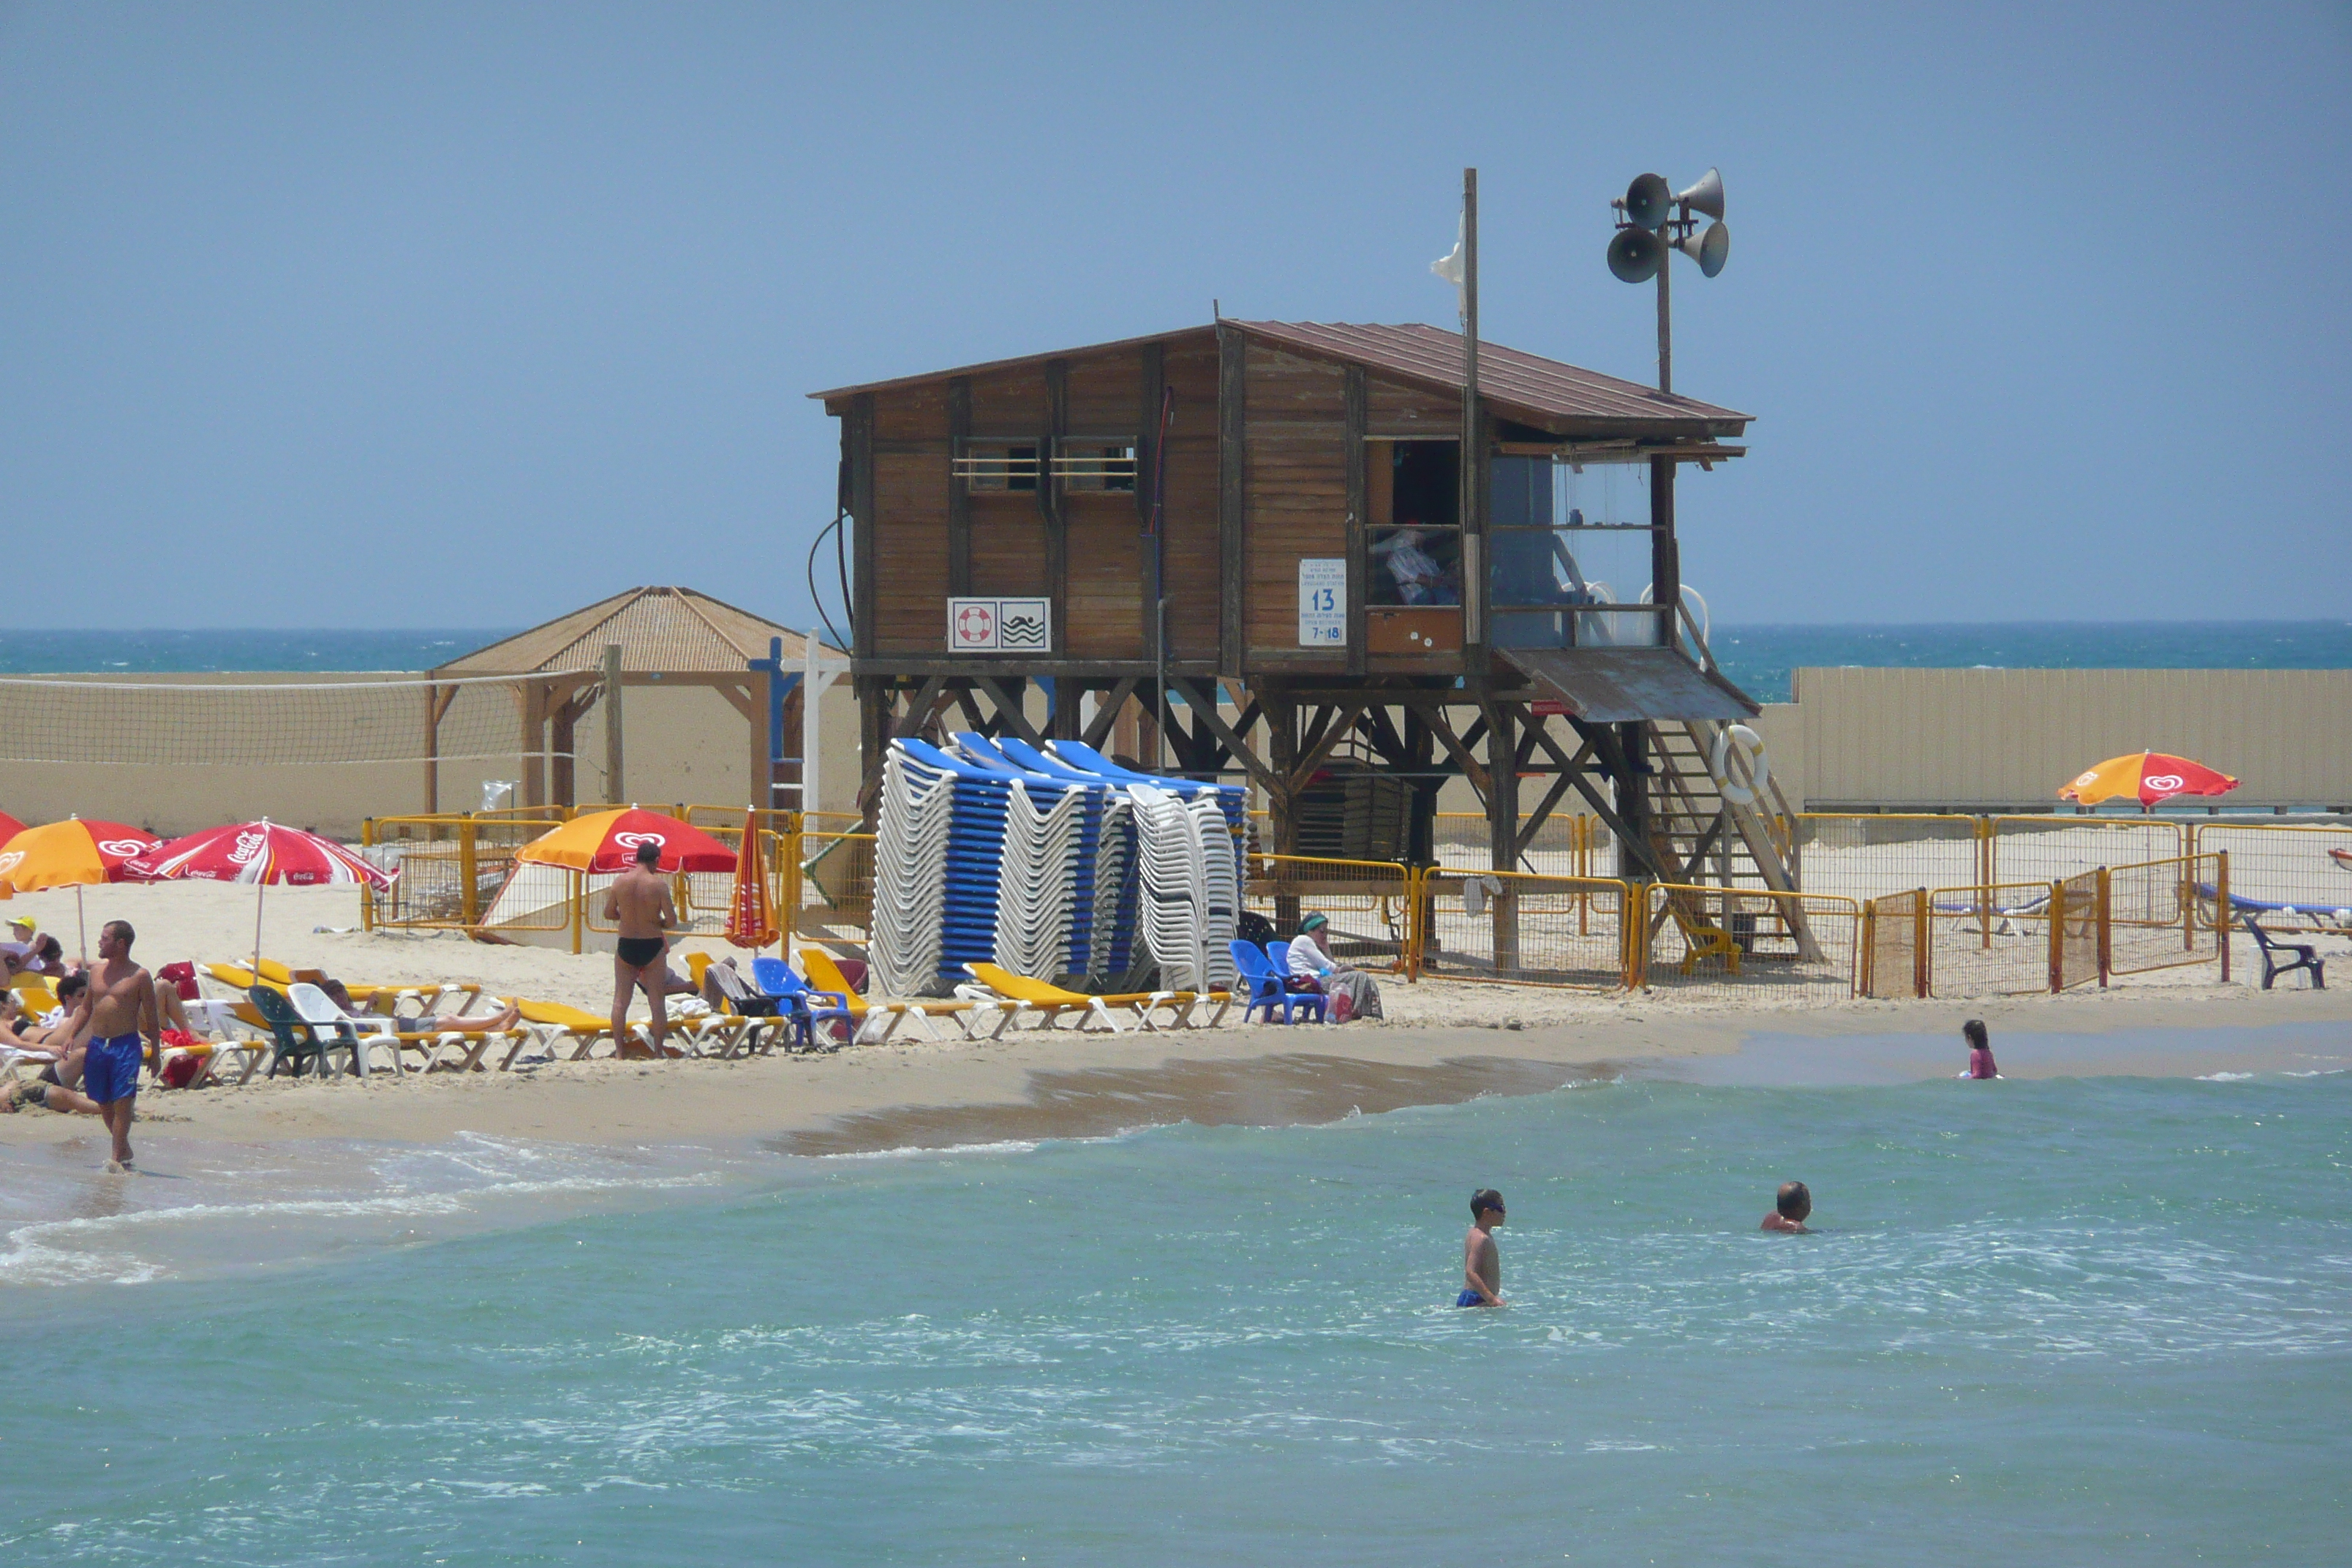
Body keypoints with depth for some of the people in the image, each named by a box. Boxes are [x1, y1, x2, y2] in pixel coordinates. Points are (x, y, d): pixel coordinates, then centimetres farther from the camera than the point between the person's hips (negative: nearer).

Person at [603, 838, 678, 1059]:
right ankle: (659, 1050, 8)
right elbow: (672, 920, -13)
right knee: (657, 1001, 6)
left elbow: (609, 913, 5)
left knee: (621, 1000, 10)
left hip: (626, 946, 2)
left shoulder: (620, 881, -5)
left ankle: (620, 1050, 9)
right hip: (652, 947, -2)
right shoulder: (659, 883, -13)